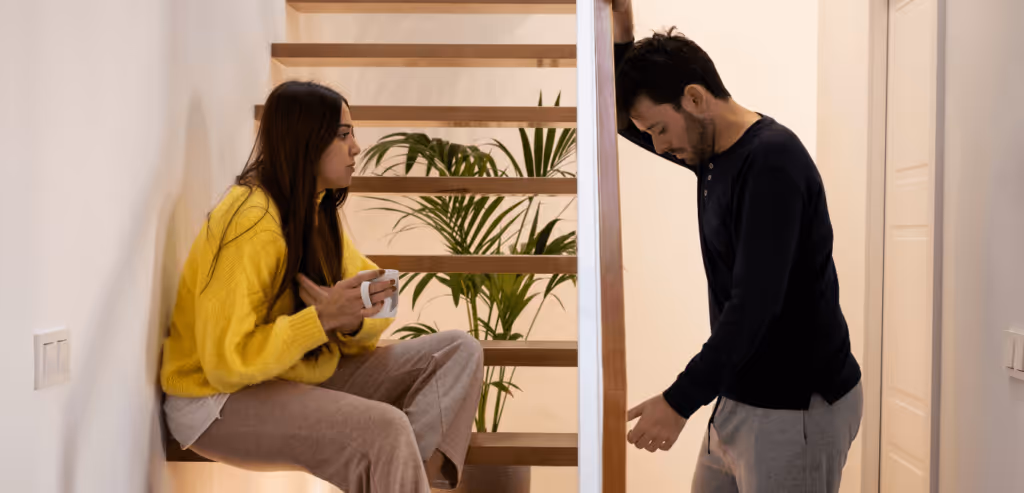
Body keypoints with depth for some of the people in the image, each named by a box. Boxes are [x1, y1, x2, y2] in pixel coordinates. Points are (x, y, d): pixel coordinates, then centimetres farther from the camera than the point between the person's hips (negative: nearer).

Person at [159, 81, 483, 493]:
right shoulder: (252, 222, -21)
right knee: (386, 427, -33)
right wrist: (323, 317, -28)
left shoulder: (318, 210, 6)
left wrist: (352, 317, -18)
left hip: (305, 373, 9)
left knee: (460, 352, -5)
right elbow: (227, 363, -24)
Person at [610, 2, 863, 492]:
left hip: (796, 409, -9)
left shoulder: (772, 162, -21)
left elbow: (755, 305, -27)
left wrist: (680, 401, -25)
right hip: (740, 395, 9)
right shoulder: (712, 151, 7)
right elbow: (626, 118, 19)